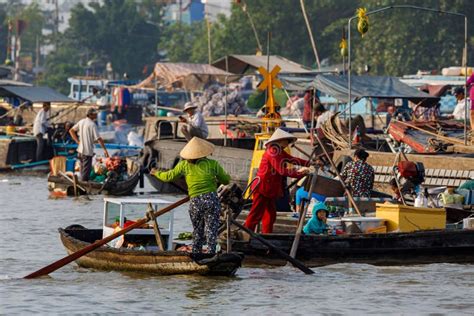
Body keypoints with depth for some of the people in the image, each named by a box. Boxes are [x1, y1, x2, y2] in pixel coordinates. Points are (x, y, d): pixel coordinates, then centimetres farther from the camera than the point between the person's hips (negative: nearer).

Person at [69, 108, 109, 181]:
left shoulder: (81, 122, 7)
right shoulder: (92, 125, -15)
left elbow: (71, 131, 14)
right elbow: (98, 139, -18)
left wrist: (78, 141, 11)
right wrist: (105, 149, -14)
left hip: (80, 150, 8)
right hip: (88, 151, -8)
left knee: (83, 170, 18)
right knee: (86, 171, -2)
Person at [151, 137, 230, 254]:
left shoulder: (184, 165, 8)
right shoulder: (212, 164, 3)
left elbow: (168, 177, 18)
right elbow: (226, 180, 9)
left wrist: (157, 173, 38)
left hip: (195, 202, 2)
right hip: (211, 199, -2)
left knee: (197, 231, 16)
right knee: (211, 230, -2)